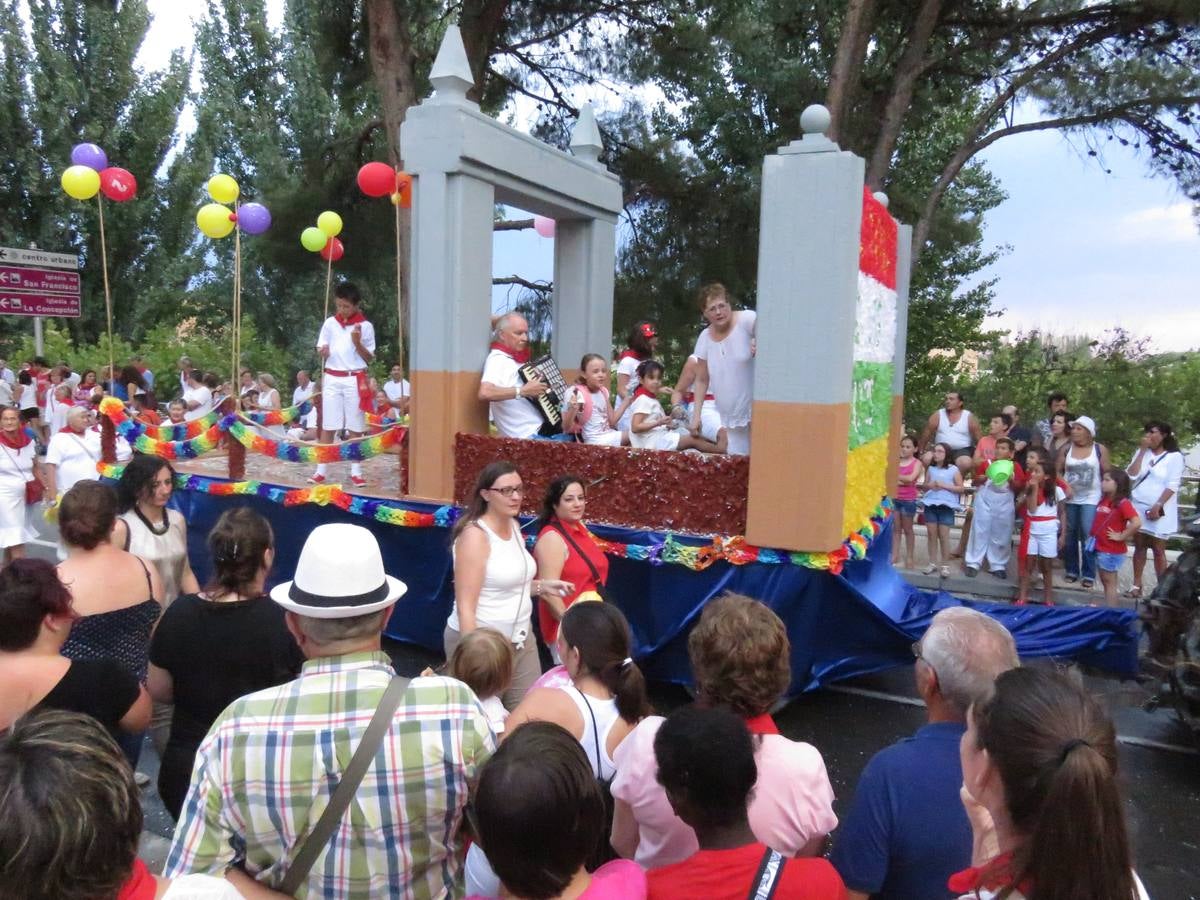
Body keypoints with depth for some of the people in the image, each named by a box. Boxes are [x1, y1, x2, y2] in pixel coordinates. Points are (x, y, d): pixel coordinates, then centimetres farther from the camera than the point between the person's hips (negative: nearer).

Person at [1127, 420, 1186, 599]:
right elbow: (1131, 475, -4)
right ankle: (1137, 585, 14)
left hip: (1159, 510, -4)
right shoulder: (1142, 452, 8)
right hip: (1138, 507, 4)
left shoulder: (1174, 456, -5)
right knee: (1139, 547, 9)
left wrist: (1157, 506, -17)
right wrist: (1142, 450, -7)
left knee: (1158, 550, -1)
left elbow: (1172, 485, -11)